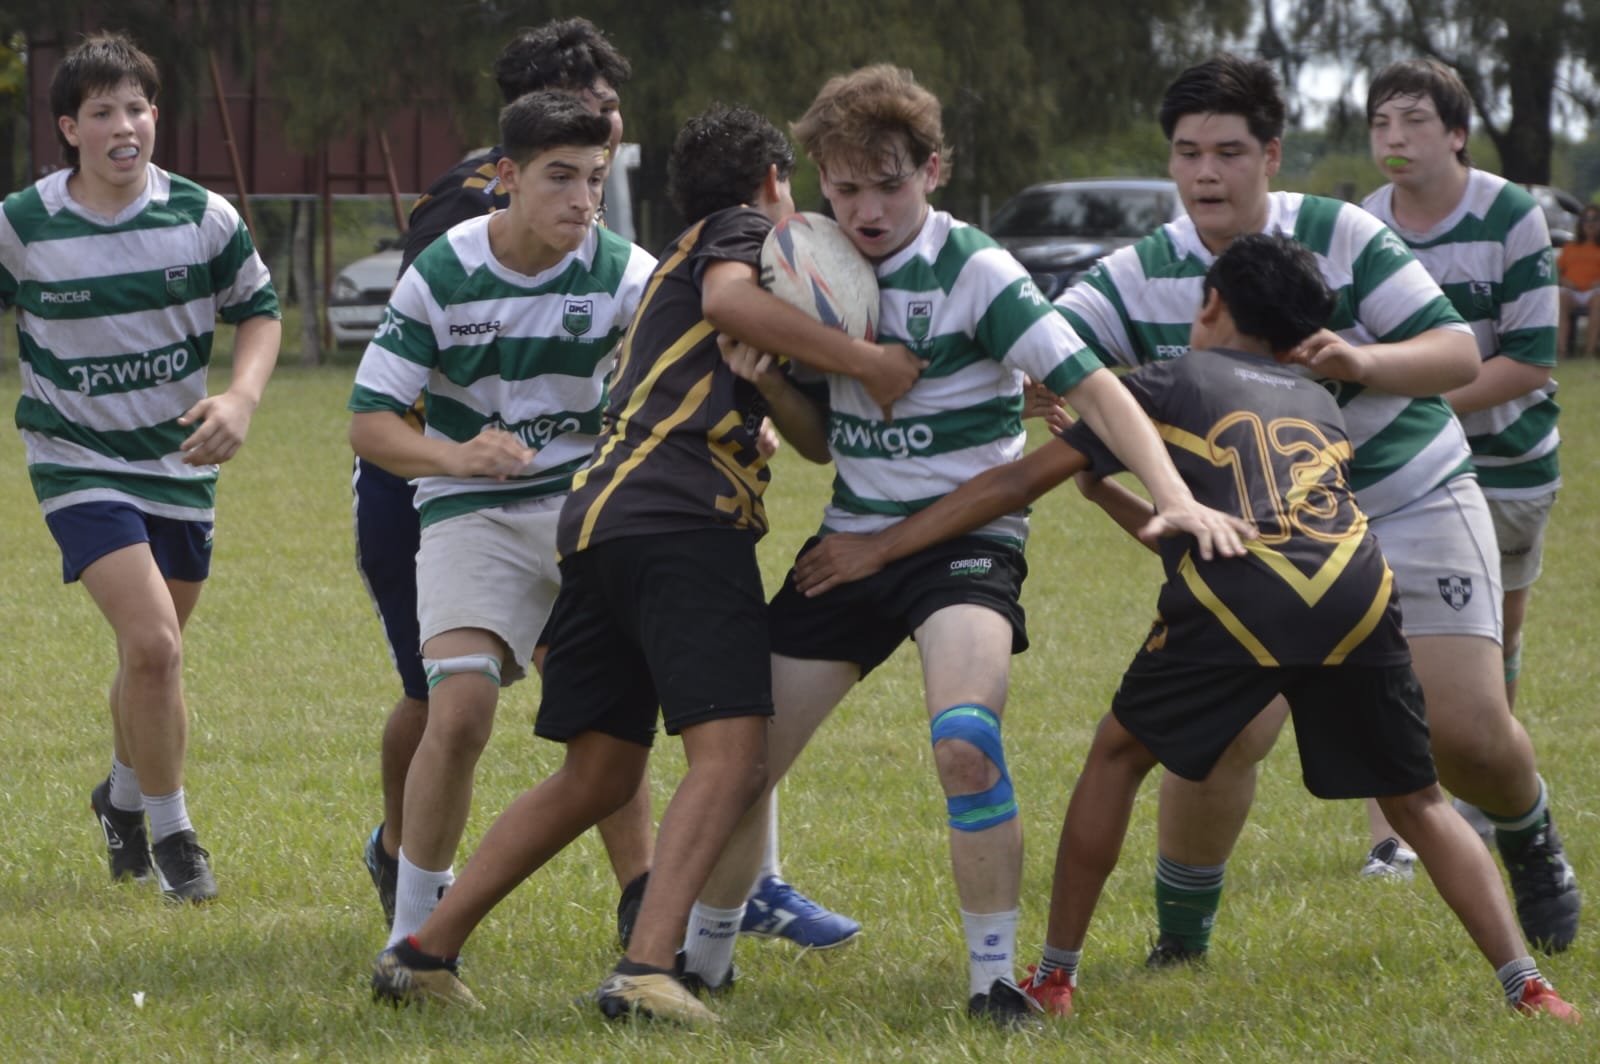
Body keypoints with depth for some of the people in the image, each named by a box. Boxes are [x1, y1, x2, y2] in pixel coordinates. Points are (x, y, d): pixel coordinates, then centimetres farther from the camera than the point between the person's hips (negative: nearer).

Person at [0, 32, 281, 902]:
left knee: (151, 653, 15)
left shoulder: (203, 218, -7)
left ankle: (123, 795, 44)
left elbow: (258, 311, 6)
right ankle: (170, 830, -2)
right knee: (153, 644, -19)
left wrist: (242, 398, -12)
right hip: (78, 462, -3)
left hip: (179, 462, 3)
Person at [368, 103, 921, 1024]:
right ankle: (649, 969, -31)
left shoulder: (676, 264, 35)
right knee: (730, 756, -16)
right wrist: (867, 362, -12)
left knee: (598, 776, 14)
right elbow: (729, 300, -16)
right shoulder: (744, 229, 10)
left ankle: (425, 953, 13)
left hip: (599, 523, 9)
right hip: (680, 518, -9)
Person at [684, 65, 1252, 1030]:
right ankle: (702, 958, 27)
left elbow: (1092, 388, -17)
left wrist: (1176, 498, -30)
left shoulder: (974, 271, -13)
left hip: (964, 541, -6)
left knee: (965, 743, -31)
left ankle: (996, 980, -18)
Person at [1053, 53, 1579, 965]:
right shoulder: (1140, 277, -10)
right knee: (1225, 734, -17)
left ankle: (1532, 839, 25)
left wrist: (1362, 361, -34)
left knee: (1468, 732, -10)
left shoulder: (1339, 235, -13)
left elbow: (1459, 352, -14)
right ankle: (1181, 941, 3)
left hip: (1414, 503, -1)